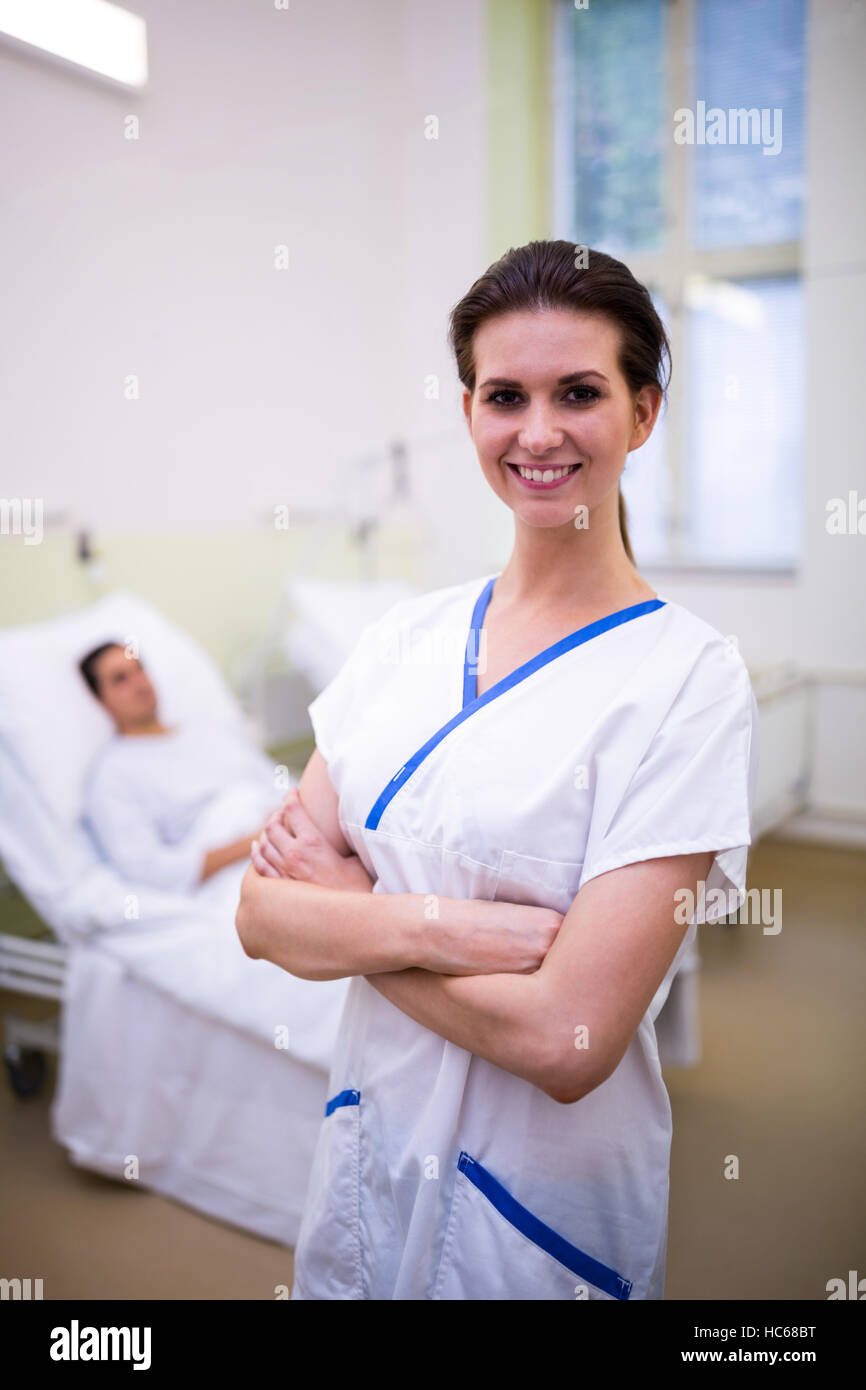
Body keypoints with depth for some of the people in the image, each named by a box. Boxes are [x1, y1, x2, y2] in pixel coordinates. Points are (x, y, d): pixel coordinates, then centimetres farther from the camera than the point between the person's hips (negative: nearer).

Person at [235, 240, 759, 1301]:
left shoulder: (690, 677, -18)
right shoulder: (405, 635, -3)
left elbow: (567, 1038, -24)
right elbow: (261, 915, -6)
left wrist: (340, 917, -14)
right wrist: (438, 925, -23)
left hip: (543, 1208, -4)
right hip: (363, 1145, 5)